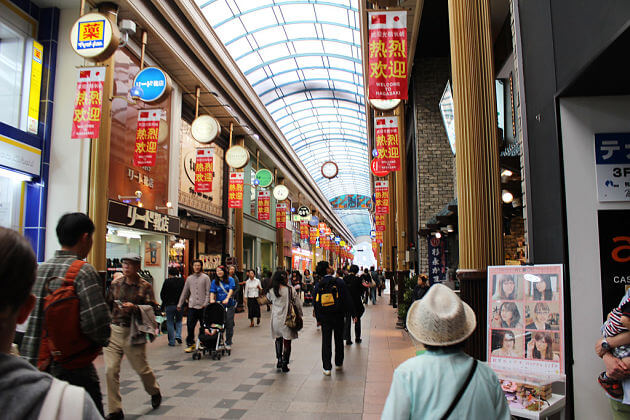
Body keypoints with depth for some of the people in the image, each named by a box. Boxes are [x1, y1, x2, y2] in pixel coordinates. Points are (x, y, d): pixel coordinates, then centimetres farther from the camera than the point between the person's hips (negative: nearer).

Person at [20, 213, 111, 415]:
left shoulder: (40, 269, 6)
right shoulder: (84, 272, -17)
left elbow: (31, 318, 11)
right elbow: (98, 323, -24)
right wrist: (100, 342, -4)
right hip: (74, 370, -7)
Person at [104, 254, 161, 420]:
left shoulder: (145, 286, -2)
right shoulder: (115, 284, 9)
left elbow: (152, 308, -7)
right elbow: (108, 305, 16)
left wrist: (135, 308, -22)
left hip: (134, 332, -3)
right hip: (114, 330, 3)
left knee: (141, 368, 7)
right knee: (110, 370, -3)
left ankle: (155, 392, 38)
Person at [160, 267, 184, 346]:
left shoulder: (167, 281, -10)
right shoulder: (182, 281, -2)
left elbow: (162, 293, -4)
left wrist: (164, 302, 13)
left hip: (169, 305, -2)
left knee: (170, 323, 7)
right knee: (178, 320, 21)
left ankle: (171, 341, 9)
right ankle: (178, 335, 2)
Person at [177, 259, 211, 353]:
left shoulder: (205, 277, 2)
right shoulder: (189, 278, 13)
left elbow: (208, 292, -1)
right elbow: (185, 292, 18)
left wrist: (205, 303, -11)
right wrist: (179, 304, 15)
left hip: (202, 307, -2)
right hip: (192, 306, 3)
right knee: (190, 326, -1)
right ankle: (190, 344, 9)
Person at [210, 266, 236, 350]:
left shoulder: (230, 279, 3)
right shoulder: (214, 281, 8)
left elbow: (231, 290, -8)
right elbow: (212, 292, -3)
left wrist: (227, 299, -24)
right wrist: (211, 299, -23)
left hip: (229, 305, -1)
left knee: (229, 324, -1)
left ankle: (228, 343, 9)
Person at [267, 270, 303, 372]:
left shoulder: (271, 291, -5)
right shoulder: (290, 289, -11)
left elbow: (269, 299, 16)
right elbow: (298, 303, -6)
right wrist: (299, 315, 6)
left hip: (276, 319, 3)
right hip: (287, 319, -2)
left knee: (278, 339, 21)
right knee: (287, 341, 6)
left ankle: (279, 360, 21)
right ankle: (284, 364, 8)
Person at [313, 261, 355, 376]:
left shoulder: (318, 285, -2)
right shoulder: (339, 282, -9)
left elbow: (316, 303, 3)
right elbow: (347, 299, -8)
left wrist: (318, 318, 12)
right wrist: (353, 314, -1)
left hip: (324, 318, 1)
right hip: (338, 316, -1)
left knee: (326, 342, 5)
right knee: (339, 340, 15)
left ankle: (327, 368, 5)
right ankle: (338, 364, 27)